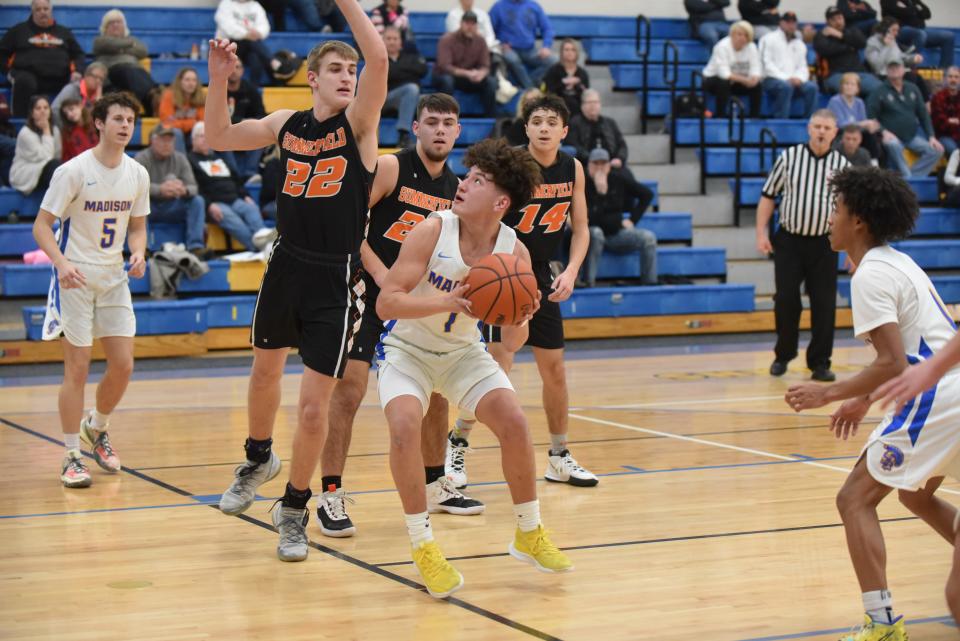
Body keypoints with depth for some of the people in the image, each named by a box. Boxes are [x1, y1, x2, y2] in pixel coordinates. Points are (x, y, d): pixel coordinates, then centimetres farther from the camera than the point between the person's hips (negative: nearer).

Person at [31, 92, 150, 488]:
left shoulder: (137, 174, 4)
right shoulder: (73, 171, -12)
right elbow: (42, 224, -11)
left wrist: (138, 252, -6)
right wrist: (61, 262, -28)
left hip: (115, 277, 5)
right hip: (75, 277, -5)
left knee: (123, 365, 2)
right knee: (77, 368, -5)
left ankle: (97, 428, 30)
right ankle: (71, 457, 5)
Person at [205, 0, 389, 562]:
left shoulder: (359, 123, -8)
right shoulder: (287, 125, 4)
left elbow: (379, 58, -25)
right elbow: (218, 138, 10)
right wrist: (219, 79, -2)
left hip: (336, 282, -4)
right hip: (286, 267, 4)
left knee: (314, 408, -4)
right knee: (265, 374, 23)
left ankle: (294, 510, 16)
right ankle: (259, 459, 52)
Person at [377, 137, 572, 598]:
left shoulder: (514, 252, -14)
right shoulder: (432, 232, -24)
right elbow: (385, 303, -27)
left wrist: (514, 319, -27)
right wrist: (446, 303, -40)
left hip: (461, 349, 3)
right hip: (406, 347, -3)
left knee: (514, 422, -11)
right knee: (405, 425, -27)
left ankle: (529, 535, 12)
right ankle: (423, 547, -11)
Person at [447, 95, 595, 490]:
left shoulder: (572, 169, -1)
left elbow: (580, 229, 8)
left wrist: (570, 272, -9)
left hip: (540, 275, 6)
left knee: (554, 369, 10)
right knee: (498, 362, -17)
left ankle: (559, 457, 24)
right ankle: (457, 446, -4)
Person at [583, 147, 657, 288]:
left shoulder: (618, 179, -1)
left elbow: (647, 194, 10)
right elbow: (587, 219, -25)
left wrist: (632, 219, 3)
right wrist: (601, 192, -30)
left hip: (616, 233, 4)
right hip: (591, 234, -4)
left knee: (649, 237, -17)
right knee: (595, 233, -38)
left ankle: (649, 283, -12)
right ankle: (589, 283, -35)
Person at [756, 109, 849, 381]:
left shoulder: (842, 165, 3)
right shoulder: (789, 157, 1)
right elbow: (768, 196, 5)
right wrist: (761, 233, -3)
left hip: (824, 244, 0)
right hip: (788, 241, 0)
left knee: (824, 305, 0)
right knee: (785, 300, 0)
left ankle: (820, 363, 10)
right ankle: (783, 355, 19)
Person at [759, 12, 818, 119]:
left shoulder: (799, 44, 23)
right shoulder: (769, 39, 6)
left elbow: (803, 66, 17)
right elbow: (767, 64, -4)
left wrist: (799, 78, -8)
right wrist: (786, 78, -14)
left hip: (793, 80, 5)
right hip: (772, 79, -5)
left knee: (812, 87, -24)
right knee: (786, 86, -37)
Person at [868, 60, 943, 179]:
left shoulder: (912, 89, 12)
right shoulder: (880, 92, -2)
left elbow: (923, 114, 14)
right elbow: (871, 117, -6)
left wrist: (931, 136, 5)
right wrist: (883, 132, -20)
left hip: (912, 136, 5)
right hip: (892, 137, -5)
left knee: (937, 150, -13)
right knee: (893, 144, -39)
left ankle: (914, 176, -12)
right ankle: (907, 177, -28)